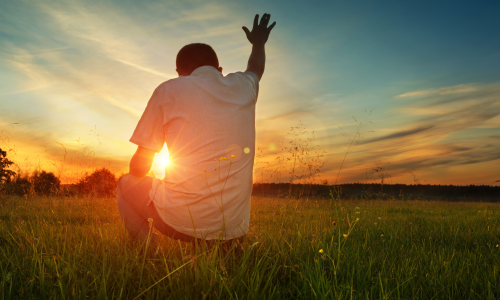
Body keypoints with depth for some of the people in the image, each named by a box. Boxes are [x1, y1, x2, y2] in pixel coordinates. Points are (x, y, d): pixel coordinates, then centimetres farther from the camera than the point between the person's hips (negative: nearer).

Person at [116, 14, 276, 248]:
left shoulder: (169, 90, 0)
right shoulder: (243, 87, 10)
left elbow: (139, 167, 3)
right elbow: (256, 68, 37)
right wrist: (259, 43, 56)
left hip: (181, 221, -4)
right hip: (233, 230, 5)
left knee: (126, 184, 23)